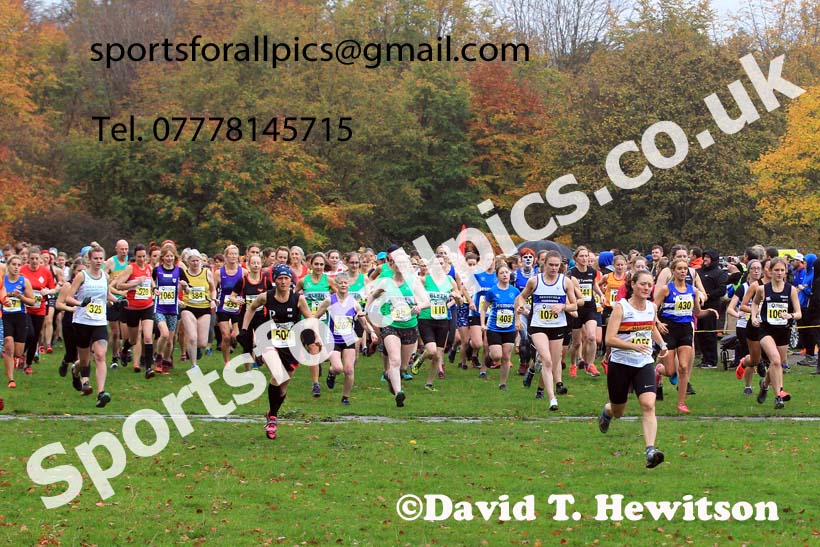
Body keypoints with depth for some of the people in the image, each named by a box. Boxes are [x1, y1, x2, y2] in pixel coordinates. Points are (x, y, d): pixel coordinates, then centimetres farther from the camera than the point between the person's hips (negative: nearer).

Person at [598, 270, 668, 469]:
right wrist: (633, 346, -31)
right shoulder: (621, 307, -12)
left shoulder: (652, 307, 5)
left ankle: (650, 450, -26)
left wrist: (662, 344, 17)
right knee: (618, 411, 14)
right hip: (620, 364, -3)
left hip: (644, 364, 3)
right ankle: (606, 412, 52)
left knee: (648, 405, -19)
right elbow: (609, 339, -20)